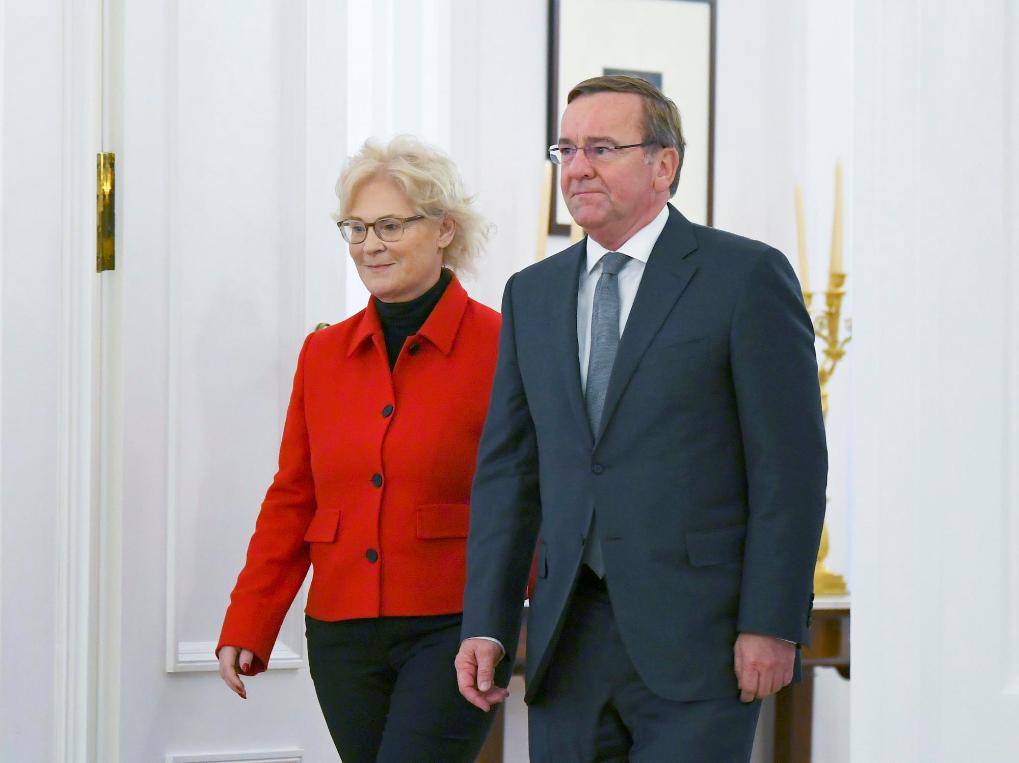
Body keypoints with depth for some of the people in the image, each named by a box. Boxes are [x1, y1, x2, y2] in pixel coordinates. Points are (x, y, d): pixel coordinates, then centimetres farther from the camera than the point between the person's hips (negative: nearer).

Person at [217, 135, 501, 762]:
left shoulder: (498, 347, -5)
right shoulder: (323, 354, 10)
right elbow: (292, 500, 13)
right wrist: (247, 628, 9)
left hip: (452, 632, -5)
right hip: (343, 637, 5)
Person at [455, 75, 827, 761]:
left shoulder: (747, 276, -2)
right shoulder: (533, 294, 14)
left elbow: (790, 463, -6)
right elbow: (508, 467, 13)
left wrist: (773, 625, -11)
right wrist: (486, 625, 4)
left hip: (695, 637, -5)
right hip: (569, 640, 5)